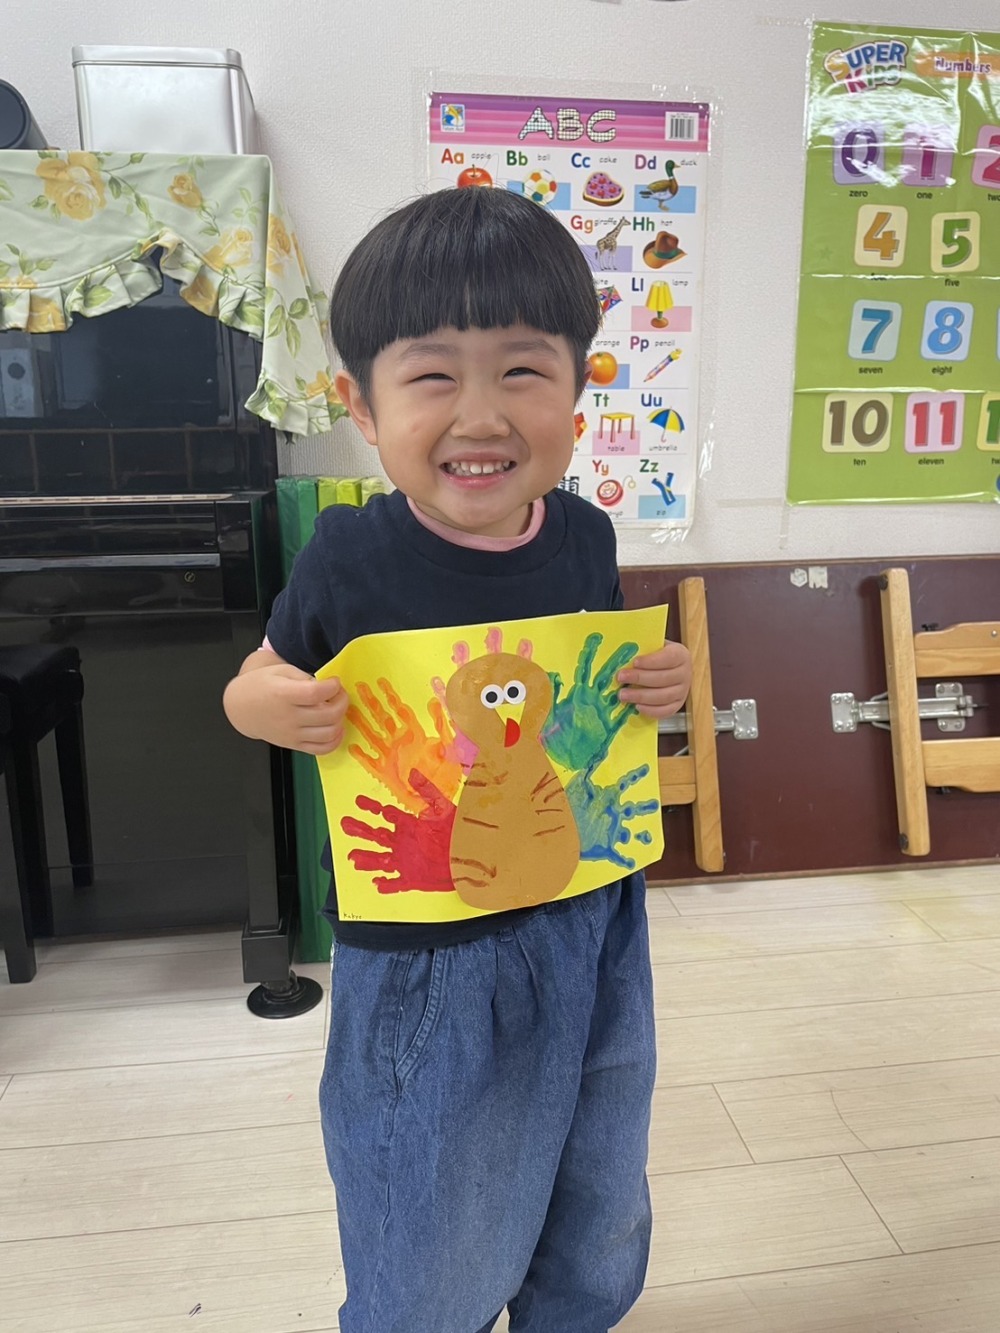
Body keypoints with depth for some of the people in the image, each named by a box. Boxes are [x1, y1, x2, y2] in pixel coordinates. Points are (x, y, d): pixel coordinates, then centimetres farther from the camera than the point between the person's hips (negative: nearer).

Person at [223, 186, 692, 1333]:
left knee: (600, 1220, 28)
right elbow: (260, 684, -2)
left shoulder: (583, 536, -7)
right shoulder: (348, 558, -17)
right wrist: (269, 705, -24)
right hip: (423, 954, -4)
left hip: (591, 926, 5)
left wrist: (659, 684, -12)